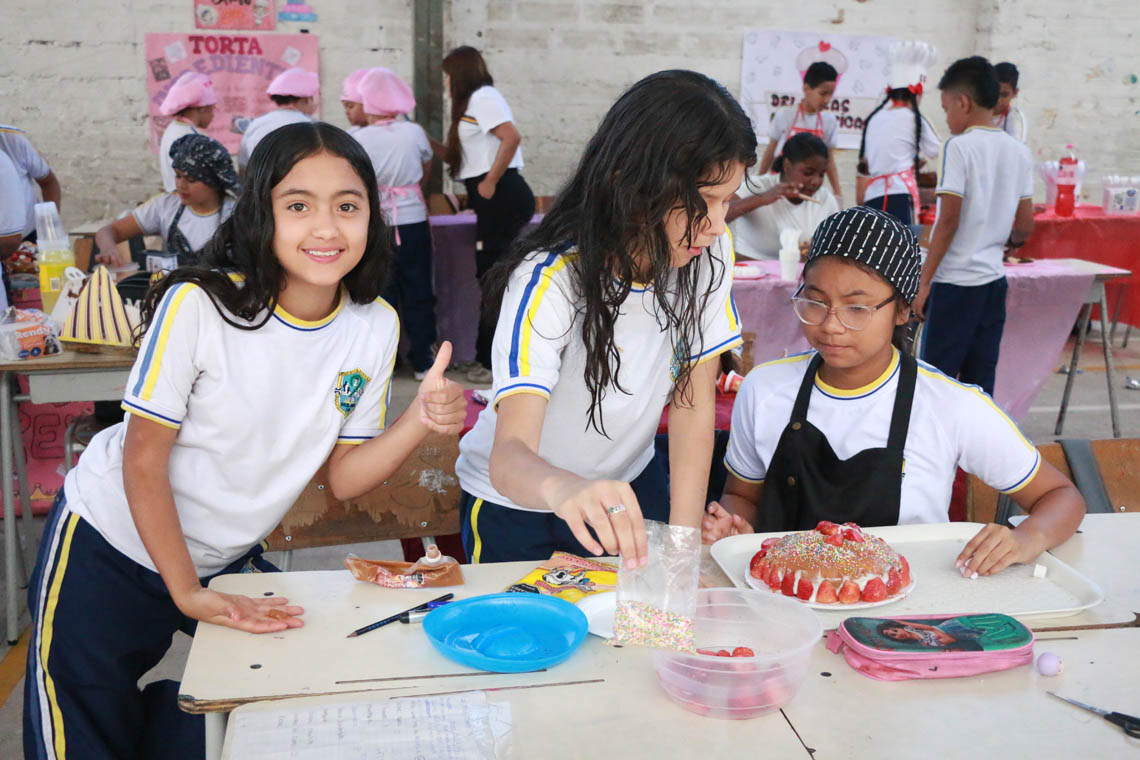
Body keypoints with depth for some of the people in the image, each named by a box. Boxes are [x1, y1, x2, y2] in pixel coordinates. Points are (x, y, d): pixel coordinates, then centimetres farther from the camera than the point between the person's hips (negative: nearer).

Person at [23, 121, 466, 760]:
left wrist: (422, 421, -23)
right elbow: (144, 464, -18)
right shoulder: (197, 306, -24)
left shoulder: (376, 328, -11)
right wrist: (188, 594, -19)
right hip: (112, 546, -4)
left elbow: (344, 478, -7)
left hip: (227, 559, 4)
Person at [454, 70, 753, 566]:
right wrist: (564, 488, -65)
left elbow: (694, 402, -12)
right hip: (515, 506, -3)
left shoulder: (710, 253, -18)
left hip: (629, 483, 4)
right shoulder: (548, 282, -32)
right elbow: (509, 454, -42)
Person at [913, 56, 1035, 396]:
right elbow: (1025, 228, 9)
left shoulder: (959, 146, -10)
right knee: (980, 384, 11)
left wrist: (924, 280, -10)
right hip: (994, 280, 6)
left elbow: (948, 220, -15)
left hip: (955, 281, -6)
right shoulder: (1019, 152, 8)